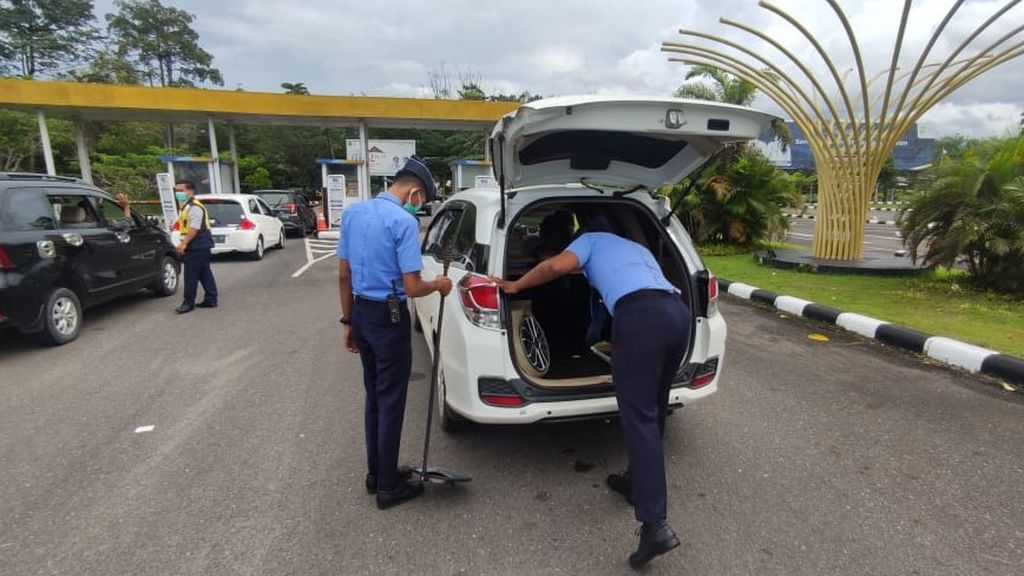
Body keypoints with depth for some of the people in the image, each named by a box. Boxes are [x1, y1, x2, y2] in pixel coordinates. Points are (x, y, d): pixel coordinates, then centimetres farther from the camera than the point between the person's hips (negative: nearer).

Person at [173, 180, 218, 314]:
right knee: (205, 273, 11)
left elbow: (194, 228, -23)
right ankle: (211, 299, 16)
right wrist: (184, 243, 21)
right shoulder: (187, 206, 19)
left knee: (191, 275, -6)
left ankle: (189, 303, -1)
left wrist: (184, 243, -25)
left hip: (197, 247, -11)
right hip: (200, 246, 11)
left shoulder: (194, 207, -15)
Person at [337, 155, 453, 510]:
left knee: (373, 396, 18)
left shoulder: (352, 213, 7)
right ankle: (388, 486, 18)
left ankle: (376, 473, 32)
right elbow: (412, 288, -21)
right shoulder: (403, 221, -18)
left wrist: (348, 322, 16)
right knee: (390, 401, 4)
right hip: (389, 318, -8)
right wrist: (438, 286, 0)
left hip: (361, 314, 8)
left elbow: (344, 276, 10)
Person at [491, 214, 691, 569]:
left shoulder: (592, 240, 22)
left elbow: (558, 265, 2)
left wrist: (515, 286, 16)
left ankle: (655, 525, -9)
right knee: (653, 409, 21)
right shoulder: (637, 247, 40)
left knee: (639, 418, -6)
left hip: (640, 315, -7)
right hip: (678, 312, 8)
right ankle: (637, 482, 36)